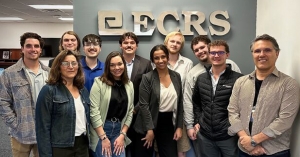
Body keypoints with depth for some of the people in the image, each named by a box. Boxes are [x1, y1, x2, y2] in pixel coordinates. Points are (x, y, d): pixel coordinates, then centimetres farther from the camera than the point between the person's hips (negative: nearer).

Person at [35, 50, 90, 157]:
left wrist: (89, 143, 9)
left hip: (82, 145, 6)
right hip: (60, 147, -5)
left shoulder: (83, 90, 8)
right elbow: (43, 127, -13)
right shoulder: (48, 91, -10)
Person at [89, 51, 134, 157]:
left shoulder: (129, 85, 5)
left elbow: (130, 112, 5)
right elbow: (94, 111, -14)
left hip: (119, 130, 4)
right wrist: (104, 138, -15)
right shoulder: (99, 83, -9)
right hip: (101, 129, -4)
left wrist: (122, 135, -3)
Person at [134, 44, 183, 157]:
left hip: (168, 123, 3)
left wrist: (179, 127, 2)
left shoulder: (176, 76, 3)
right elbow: (143, 105, -13)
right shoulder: (147, 78, -9)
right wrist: (150, 129, -14)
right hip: (149, 124, -3)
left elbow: (180, 103, 6)